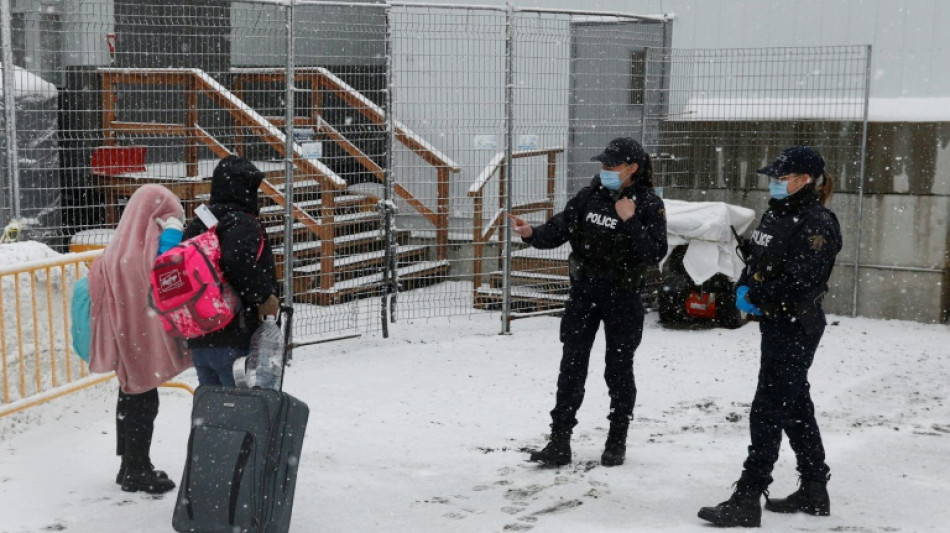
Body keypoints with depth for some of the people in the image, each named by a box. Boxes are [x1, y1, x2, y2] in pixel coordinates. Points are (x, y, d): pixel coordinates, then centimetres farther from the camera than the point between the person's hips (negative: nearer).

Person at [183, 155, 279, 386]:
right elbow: (238, 262, -30)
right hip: (236, 337, -8)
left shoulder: (197, 225, 14)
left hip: (198, 339, 8)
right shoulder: (243, 223, -12)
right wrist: (264, 297, -18)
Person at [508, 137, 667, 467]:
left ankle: (617, 443, 22)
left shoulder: (649, 205, -8)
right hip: (584, 291, 3)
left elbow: (655, 255, -16)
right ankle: (559, 442, 5)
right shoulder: (589, 196, 2)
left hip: (623, 295, -3)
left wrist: (630, 221, -24)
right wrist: (533, 234, -20)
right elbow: (559, 229, -1)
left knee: (619, 370, 7)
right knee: (571, 367, 1)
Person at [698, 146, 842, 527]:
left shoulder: (816, 224, -17)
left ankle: (747, 501, -4)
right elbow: (754, 259, 16)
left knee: (768, 411, -8)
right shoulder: (775, 215, 11)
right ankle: (814, 491, 28)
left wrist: (756, 299, -14)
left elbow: (801, 283, -24)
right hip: (775, 324, 10)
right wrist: (743, 289, -3)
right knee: (796, 408, 17)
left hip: (796, 328, -10)